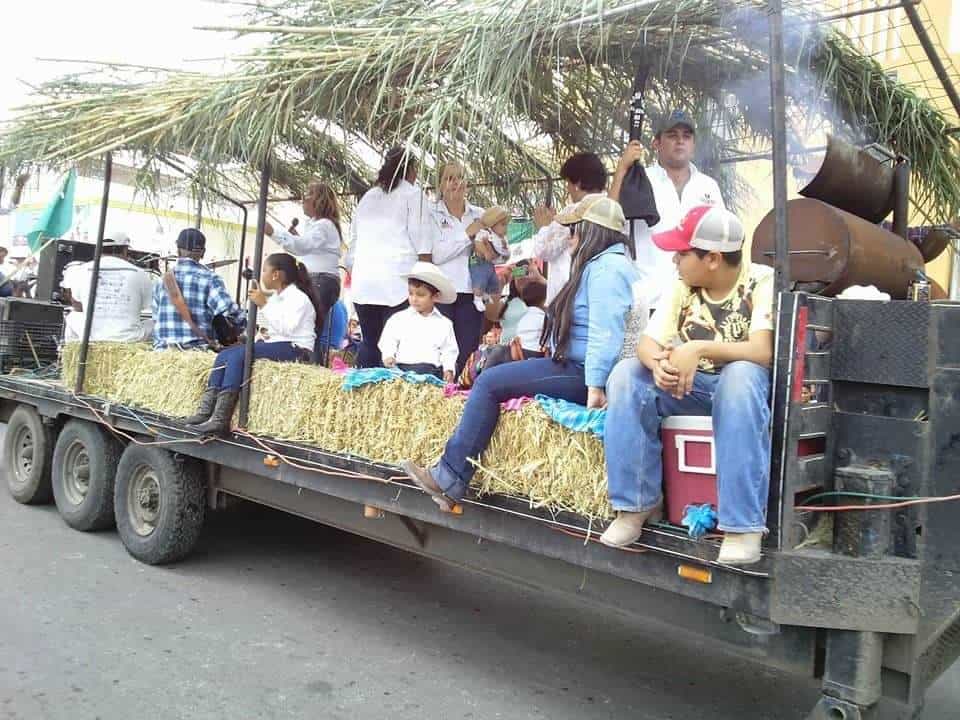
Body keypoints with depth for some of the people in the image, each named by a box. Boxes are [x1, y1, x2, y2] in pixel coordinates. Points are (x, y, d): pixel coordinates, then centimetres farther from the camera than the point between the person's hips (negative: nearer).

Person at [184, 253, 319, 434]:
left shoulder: (299, 297, -7)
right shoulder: (274, 296, 18)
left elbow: (286, 328, -21)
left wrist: (264, 304, -19)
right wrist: (263, 331, 4)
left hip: (295, 349, -9)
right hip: (274, 344, 9)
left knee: (238, 355, -28)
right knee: (224, 355, -12)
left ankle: (220, 419, -33)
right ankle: (206, 411, -21)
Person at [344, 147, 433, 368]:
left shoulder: (367, 198, 23)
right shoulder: (412, 194, 7)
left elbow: (352, 243, 22)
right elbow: (421, 242, -2)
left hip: (363, 281, 5)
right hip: (398, 280, -5)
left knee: (369, 342, 9)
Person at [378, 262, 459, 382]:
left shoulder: (444, 324, 15)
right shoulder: (398, 319, 14)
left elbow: (449, 351, 15)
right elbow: (388, 342, 11)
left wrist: (449, 369, 0)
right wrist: (388, 356, -9)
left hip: (431, 369, 1)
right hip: (401, 368, -1)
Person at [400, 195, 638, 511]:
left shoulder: (605, 267, -15)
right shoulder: (603, 264, 19)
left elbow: (605, 333, -25)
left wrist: (595, 386, -29)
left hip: (583, 373, -11)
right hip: (580, 369, 11)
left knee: (490, 382, -13)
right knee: (496, 370, 7)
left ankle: (449, 479, -9)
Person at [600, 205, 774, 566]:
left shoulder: (762, 281, -13)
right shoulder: (683, 285, 0)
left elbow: (763, 352, -26)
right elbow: (647, 344, -7)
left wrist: (698, 349, -36)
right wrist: (660, 364, -31)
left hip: (742, 383, -4)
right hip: (690, 386, 5)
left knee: (741, 375, -39)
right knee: (626, 373, -20)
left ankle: (743, 525, -33)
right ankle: (638, 503, -15)